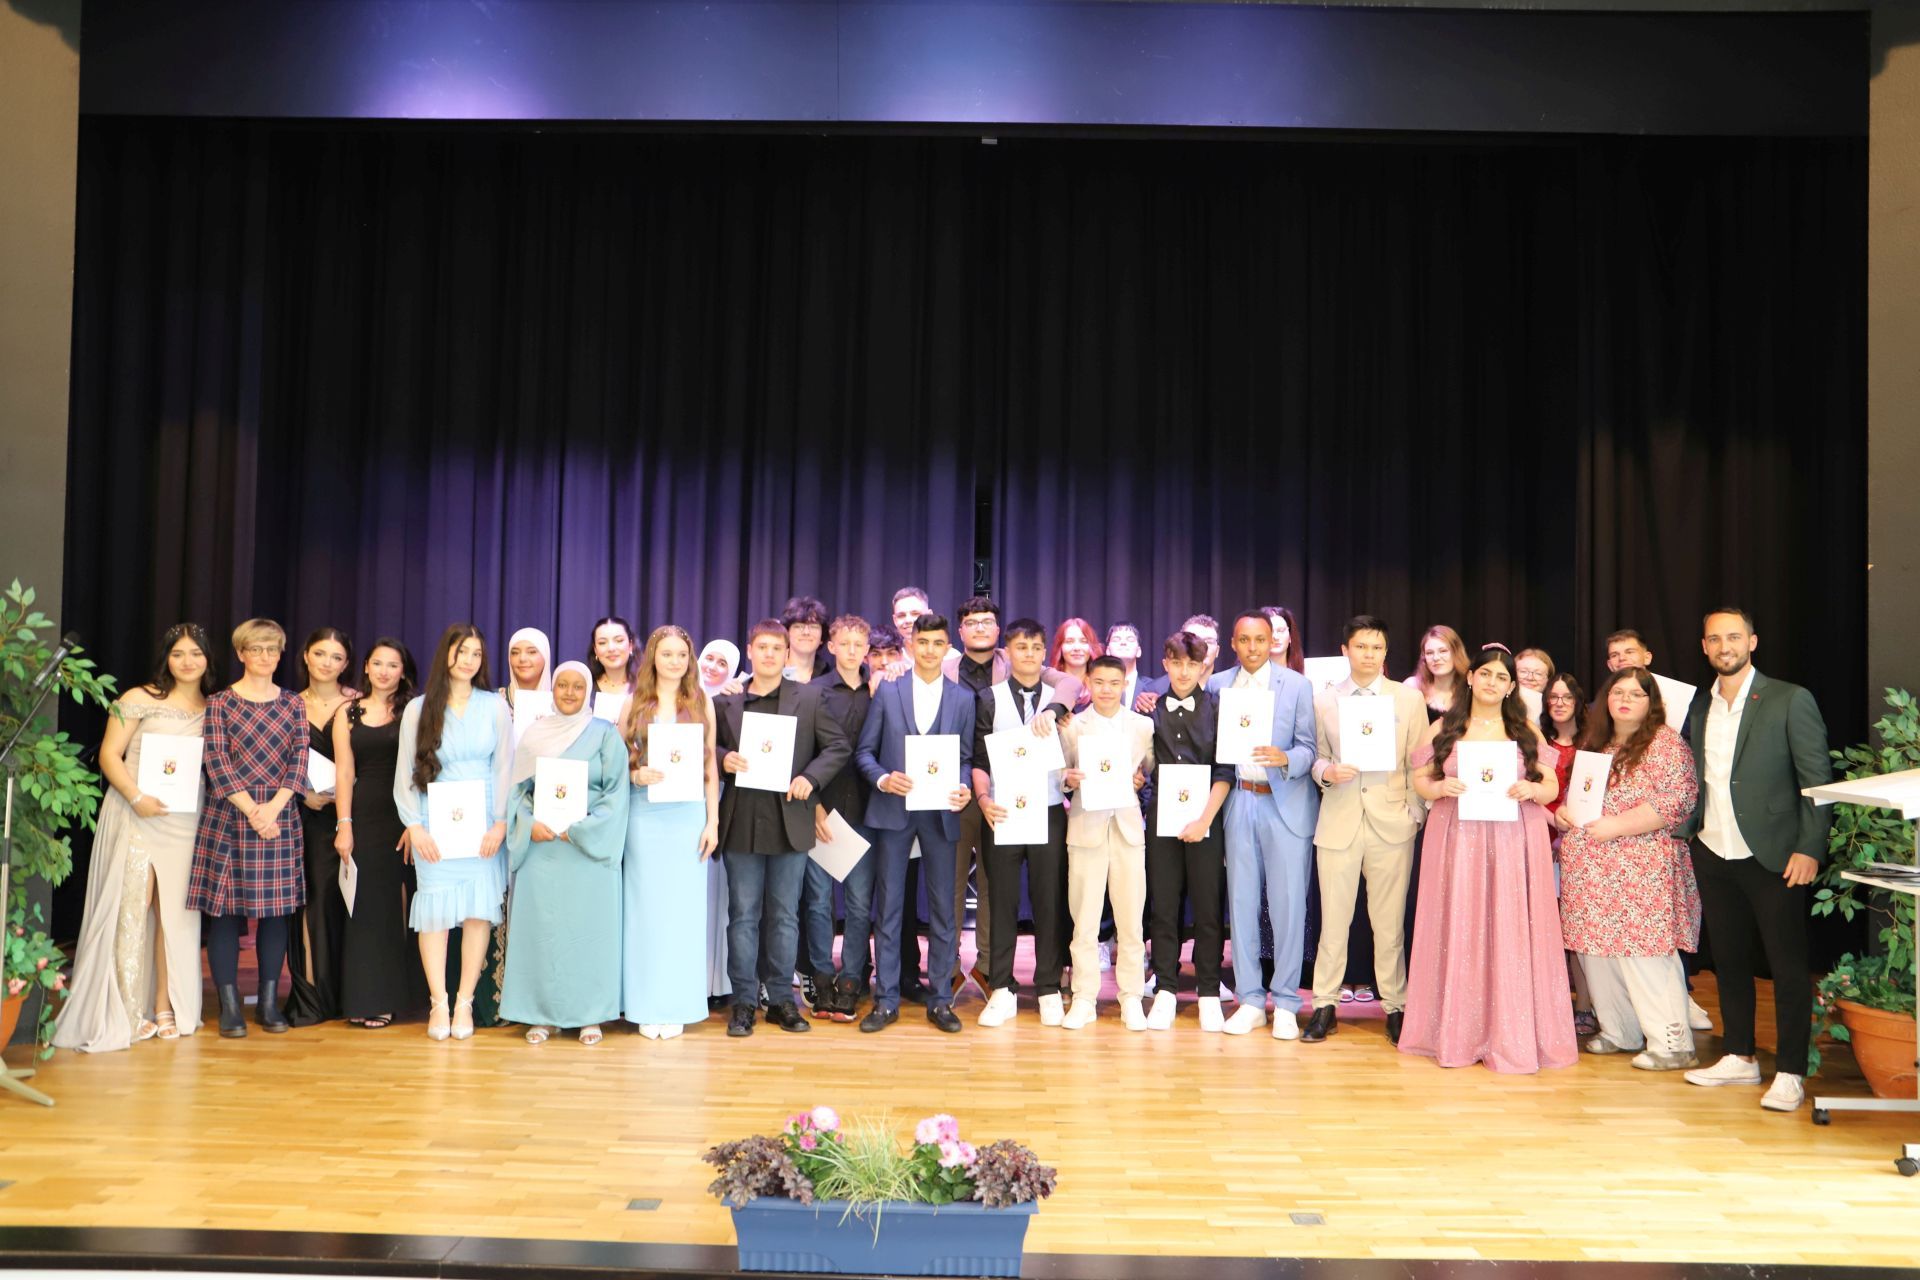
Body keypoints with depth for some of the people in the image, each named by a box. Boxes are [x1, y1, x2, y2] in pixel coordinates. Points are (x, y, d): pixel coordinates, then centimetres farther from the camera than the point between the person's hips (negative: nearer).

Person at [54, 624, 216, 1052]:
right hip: (136, 817, -3)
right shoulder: (140, 700, -1)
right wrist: (137, 798, -17)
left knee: (174, 910, 5)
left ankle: (164, 1006, 13)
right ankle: (125, 1012, 1)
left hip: (186, 821, 4)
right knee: (131, 907, -5)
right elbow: (109, 755, -4)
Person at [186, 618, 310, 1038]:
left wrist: (274, 807, -12)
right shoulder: (220, 703, 3)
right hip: (227, 816, -2)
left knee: (276, 908, 4)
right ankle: (230, 1006, 7)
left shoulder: (293, 704, 10)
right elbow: (217, 762, -6)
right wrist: (251, 811, -13)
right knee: (225, 909, -1)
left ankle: (269, 1002, 13)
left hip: (279, 816, 2)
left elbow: (299, 759, 2)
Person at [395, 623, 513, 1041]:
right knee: (435, 907, -3)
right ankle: (439, 1003, 3)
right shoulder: (418, 708, 7)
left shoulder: (495, 706, 6)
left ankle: (465, 1002, 4)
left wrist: (501, 822, -5)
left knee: (479, 909, -3)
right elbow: (405, 772, 6)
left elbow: (505, 768, 5)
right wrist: (415, 826, -3)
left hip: (482, 825, 0)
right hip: (434, 826, 0)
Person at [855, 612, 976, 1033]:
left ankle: (940, 999, 14)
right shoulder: (887, 692, 5)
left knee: (943, 907, 4)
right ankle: (886, 1000, 10)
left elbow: (966, 757, 9)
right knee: (889, 904, 3)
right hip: (893, 810, -1)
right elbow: (865, 751, 5)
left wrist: (964, 788, -11)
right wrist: (883, 779, -14)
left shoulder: (963, 699, 9)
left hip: (941, 812, 1)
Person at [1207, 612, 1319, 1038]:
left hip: (1285, 803, -3)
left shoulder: (1297, 685, 0)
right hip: (1240, 801, 3)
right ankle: (1250, 1001, 16)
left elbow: (1309, 748, -5)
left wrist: (1284, 759, -23)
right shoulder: (1218, 685, 8)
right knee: (1241, 902, 6)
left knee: (1288, 904, -1)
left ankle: (1285, 1004, 10)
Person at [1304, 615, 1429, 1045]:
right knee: (1333, 919, 4)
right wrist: (1326, 772, -10)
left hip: (1392, 824, -1)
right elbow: (1316, 756, 11)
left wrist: (1415, 813, -2)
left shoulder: (1410, 698, 5)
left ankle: (1395, 1007, 17)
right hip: (1339, 823, 1)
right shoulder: (1323, 701, 8)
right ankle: (1325, 1006, 14)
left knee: (1390, 924, 4)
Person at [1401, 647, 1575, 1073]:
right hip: (1458, 841, 0)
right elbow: (1419, 779, 8)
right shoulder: (1444, 728, 8)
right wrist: (1440, 788, -13)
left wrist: (1530, 789, -11)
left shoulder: (1526, 732, 10)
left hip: (1513, 843, 0)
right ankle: (1457, 1032, 9)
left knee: (1512, 933, -2)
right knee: (1459, 931, 1)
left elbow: (1552, 789, 10)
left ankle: (1512, 1035, 6)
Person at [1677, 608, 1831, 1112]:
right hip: (1713, 856, 5)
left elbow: (1818, 781, -7)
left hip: (1771, 857, -5)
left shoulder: (1790, 701, -5)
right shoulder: (1699, 708, 10)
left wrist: (1809, 849, -13)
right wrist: (1680, 832, 7)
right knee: (1729, 960, 12)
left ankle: (1789, 1072, 8)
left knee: (1787, 966, 0)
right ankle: (1739, 1057, 24)